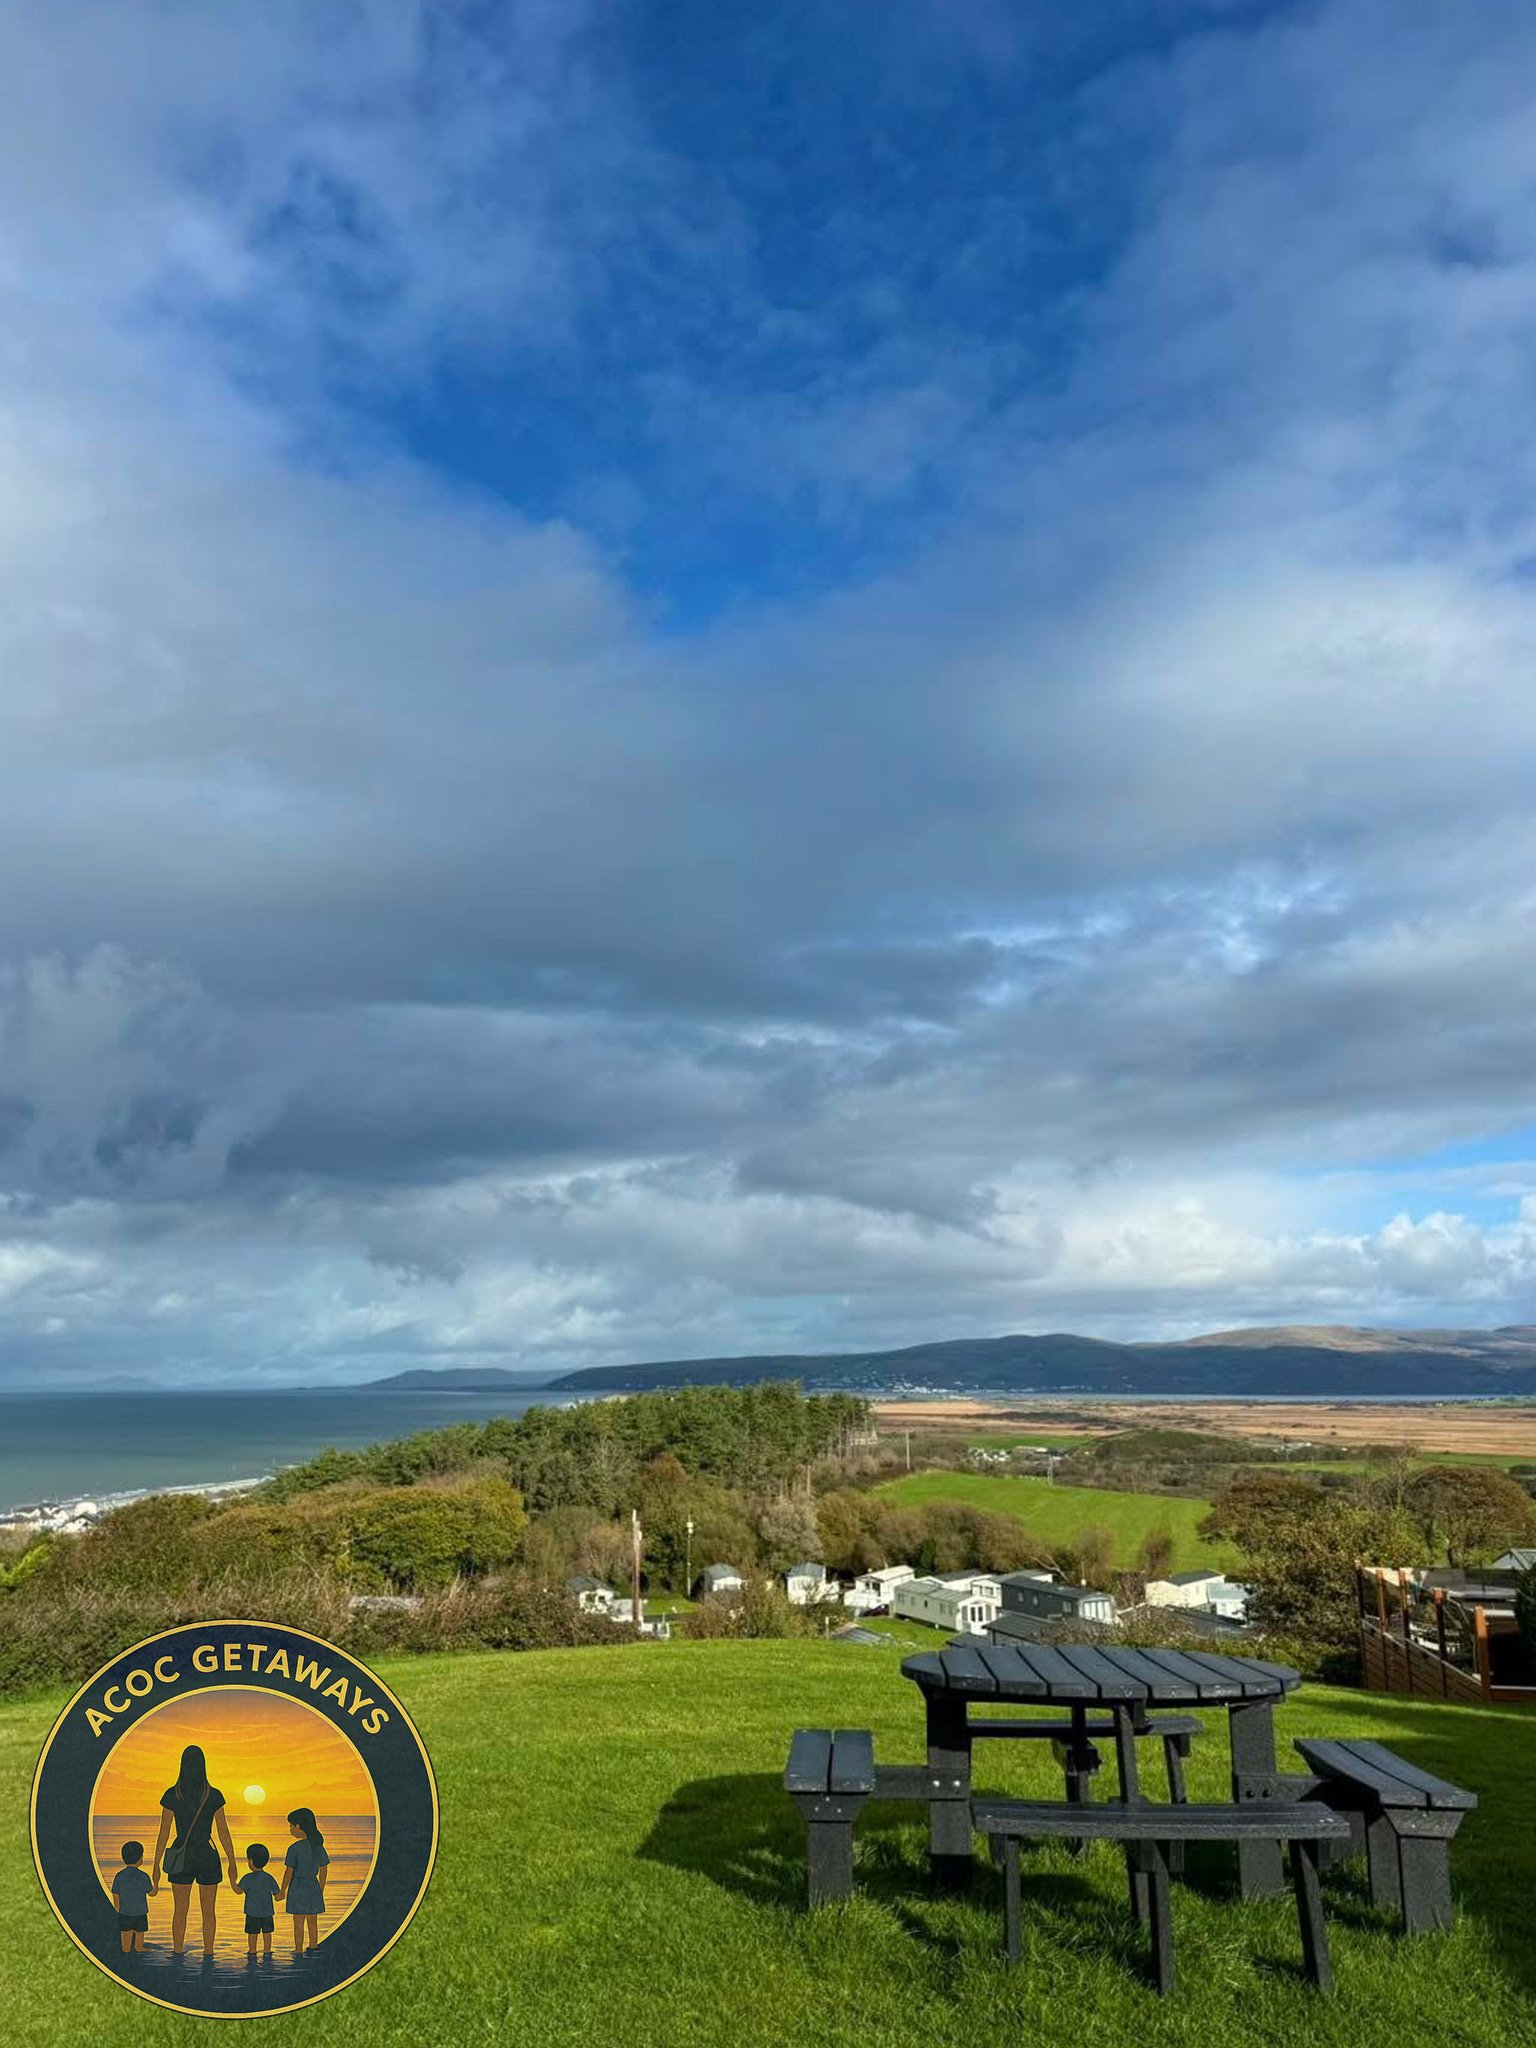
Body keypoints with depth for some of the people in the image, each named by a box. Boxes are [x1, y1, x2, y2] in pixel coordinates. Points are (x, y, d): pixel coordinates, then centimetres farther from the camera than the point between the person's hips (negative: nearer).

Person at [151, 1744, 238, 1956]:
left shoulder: (171, 1795, -7)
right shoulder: (214, 1795, -6)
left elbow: (163, 1833, -6)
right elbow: (224, 1832, -3)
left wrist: (156, 1865, 2)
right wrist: (232, 1863, 5)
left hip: (181, 1858, 0)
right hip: (208, 1858, 0)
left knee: (180, 1910, 13)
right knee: (209, 1910, 12)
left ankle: (177, 1955, 13)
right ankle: (208, 1955, 12)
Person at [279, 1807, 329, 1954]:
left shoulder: (294, 1848, -16)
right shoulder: (319, 1847, 1)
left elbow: (289, 1872, -14)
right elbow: (323, 1871, 7)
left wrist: (282, 1891, -2)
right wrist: (321, 1891, 18)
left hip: (297, 1887, -5)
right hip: (313, 1886, 5)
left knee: (298, 1922, 7)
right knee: (313, 1921, 15)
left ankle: (299, 1950, 13)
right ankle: (312, 1948, 23)